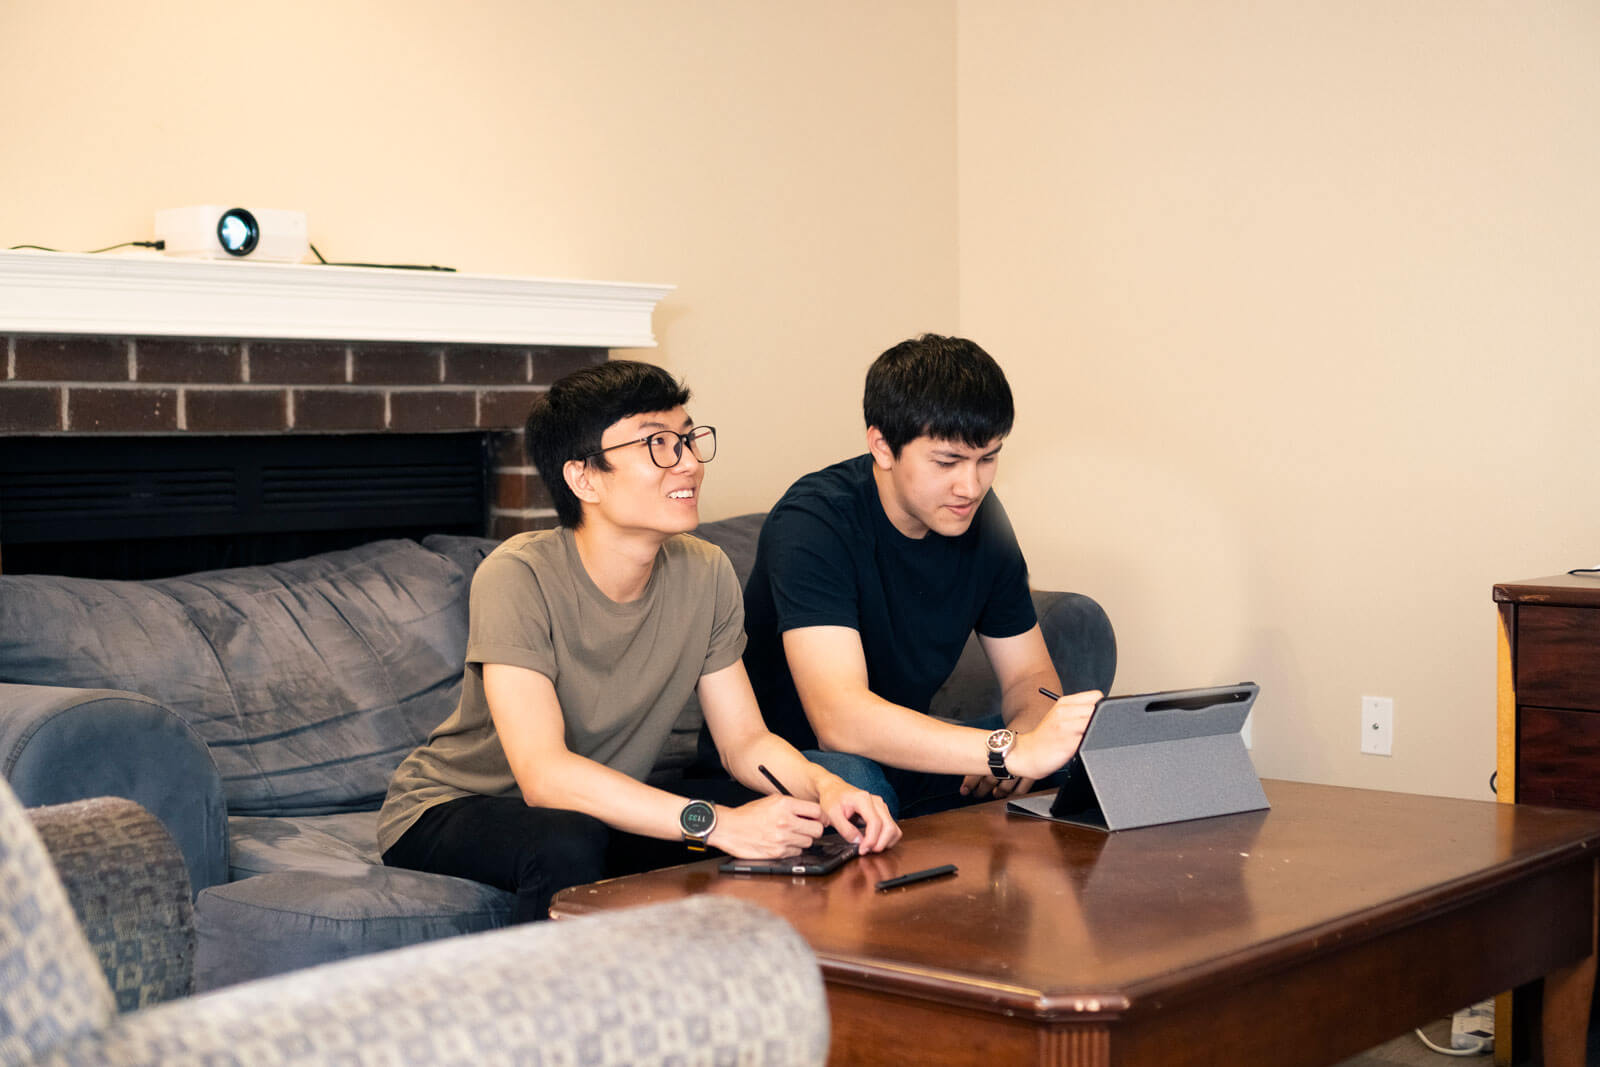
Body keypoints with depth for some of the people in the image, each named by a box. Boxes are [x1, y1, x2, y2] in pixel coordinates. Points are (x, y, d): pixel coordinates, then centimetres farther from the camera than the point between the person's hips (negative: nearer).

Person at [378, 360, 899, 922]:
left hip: (607, 807, 6)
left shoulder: (705, 575, -8)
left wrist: (824, 785, -27)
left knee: (780, 818, -15)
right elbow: (544, 775, -35)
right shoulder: (518, 577, -26)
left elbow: (746, 739, -3)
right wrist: (712, 822, -45)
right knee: (567, 843, -37)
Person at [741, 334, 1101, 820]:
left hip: (905, 757, 7)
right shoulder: (813, 522, -25)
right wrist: (1014, 750, -47)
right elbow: (840, 718, -37)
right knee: (853, 787, -39)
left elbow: (1030, 675, 6)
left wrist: (1025, 734, -20)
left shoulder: (979, 518, -2)